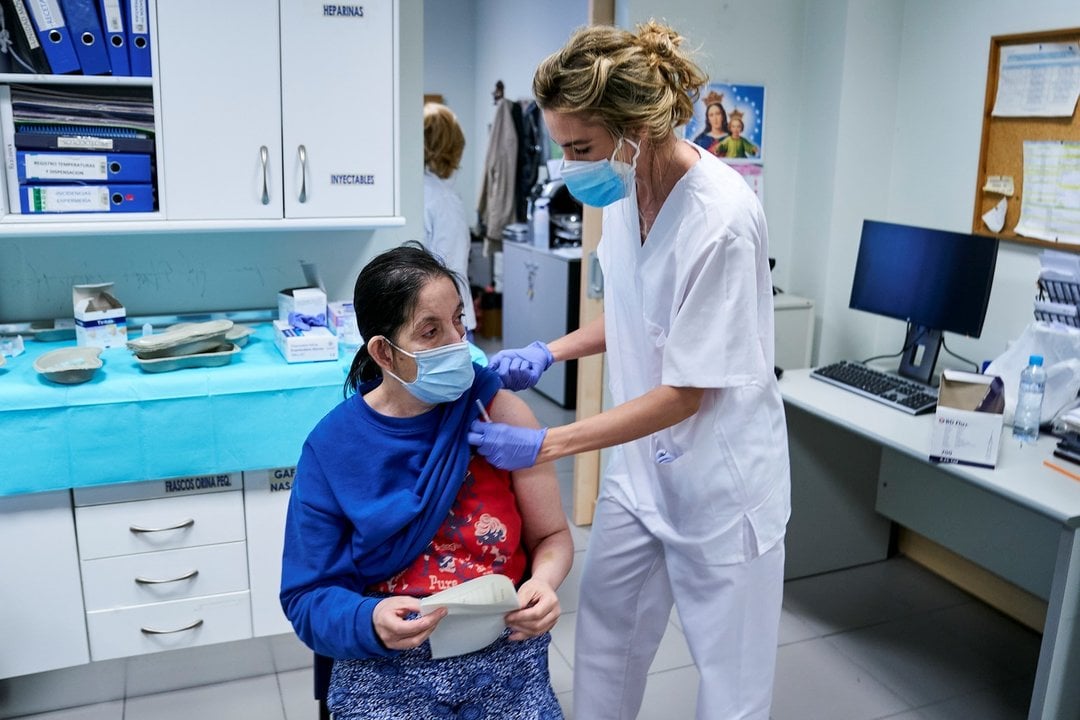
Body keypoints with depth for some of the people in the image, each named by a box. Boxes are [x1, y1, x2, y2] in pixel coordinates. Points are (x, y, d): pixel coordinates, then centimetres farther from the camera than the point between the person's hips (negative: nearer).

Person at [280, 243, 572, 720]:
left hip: (504, 656, 1)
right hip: (386, 666, -1)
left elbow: (553, 536, 2)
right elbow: (307, 596, -4)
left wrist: (544, 583, -19)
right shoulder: (332, 447, -8)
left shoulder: (501, 415, -7)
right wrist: (370, 622, -23)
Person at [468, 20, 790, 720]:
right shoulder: (625, 190, -5)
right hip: (641, 463, 7)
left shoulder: (723, 219, -28)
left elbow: (684, 394, -22)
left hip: (718, 478, -7)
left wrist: (545, 445, -21)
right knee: (604, 638, 21)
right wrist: (550, 351, -4)